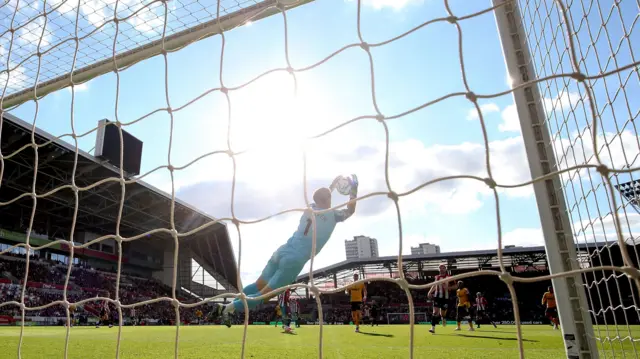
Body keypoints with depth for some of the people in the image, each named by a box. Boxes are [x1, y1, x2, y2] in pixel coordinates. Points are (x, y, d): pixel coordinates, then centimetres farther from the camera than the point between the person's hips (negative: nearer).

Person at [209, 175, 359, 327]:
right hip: (295, 261, -6)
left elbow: (321, 197, 35)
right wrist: (354, 189, 23)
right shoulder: (332, 215, -2)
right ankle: (229, 308, -9)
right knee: (265, 294, 0)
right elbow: (350, 211, 18)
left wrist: (334, 182, 44)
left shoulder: (310, 209, 12)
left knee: (258, 286, 19)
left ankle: (227, 305, 14)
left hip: (282, 252, 6)